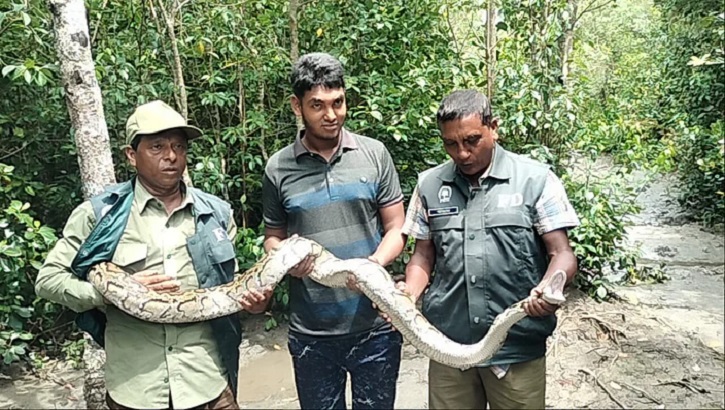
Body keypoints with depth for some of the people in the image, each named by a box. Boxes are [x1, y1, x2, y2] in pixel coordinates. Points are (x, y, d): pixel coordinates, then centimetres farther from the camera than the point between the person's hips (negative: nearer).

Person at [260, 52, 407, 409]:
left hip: (375, 326, 0)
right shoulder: (278, 168, -1)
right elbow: (273, 236, 10)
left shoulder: (374, 154, -2)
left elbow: (396, 229, 1)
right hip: (310, 333, 1)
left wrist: (375, 263, -19)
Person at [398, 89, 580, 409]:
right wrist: (410, 291, -9)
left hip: (517, 347, -2)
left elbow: (562, 253, -4)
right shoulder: (429, 184, 4)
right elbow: (424, 255, 10)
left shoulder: (536, 179, -5)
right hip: (448, 345, 3)